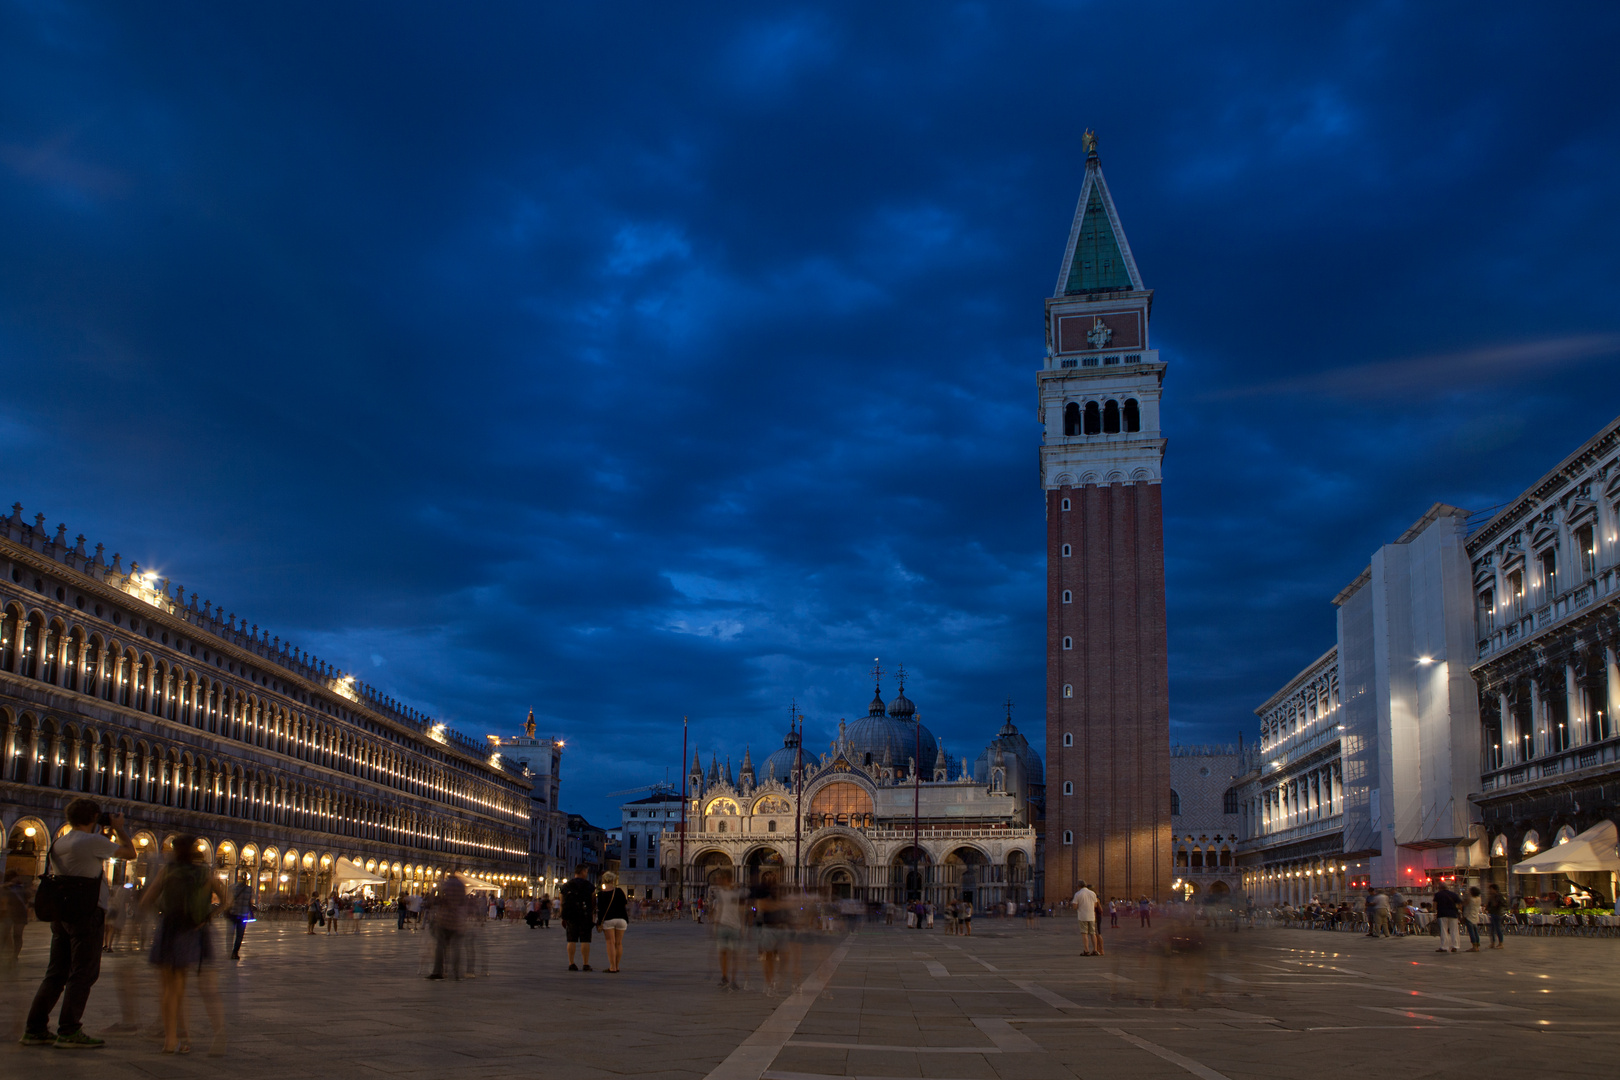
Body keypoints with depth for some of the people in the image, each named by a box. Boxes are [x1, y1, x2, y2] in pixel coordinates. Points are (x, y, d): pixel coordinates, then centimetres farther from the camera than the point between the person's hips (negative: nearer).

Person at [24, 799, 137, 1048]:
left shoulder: (58, 843, 12)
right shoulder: (93, 842, -11)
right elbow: (129, 853, -1)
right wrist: (118, 828, 13)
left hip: (60, 914, 8)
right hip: (86, 914, -8)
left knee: (56, 972, 12)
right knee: (84, 972, -3)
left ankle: (35, 1029, 13)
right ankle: (69, 1031, -5)